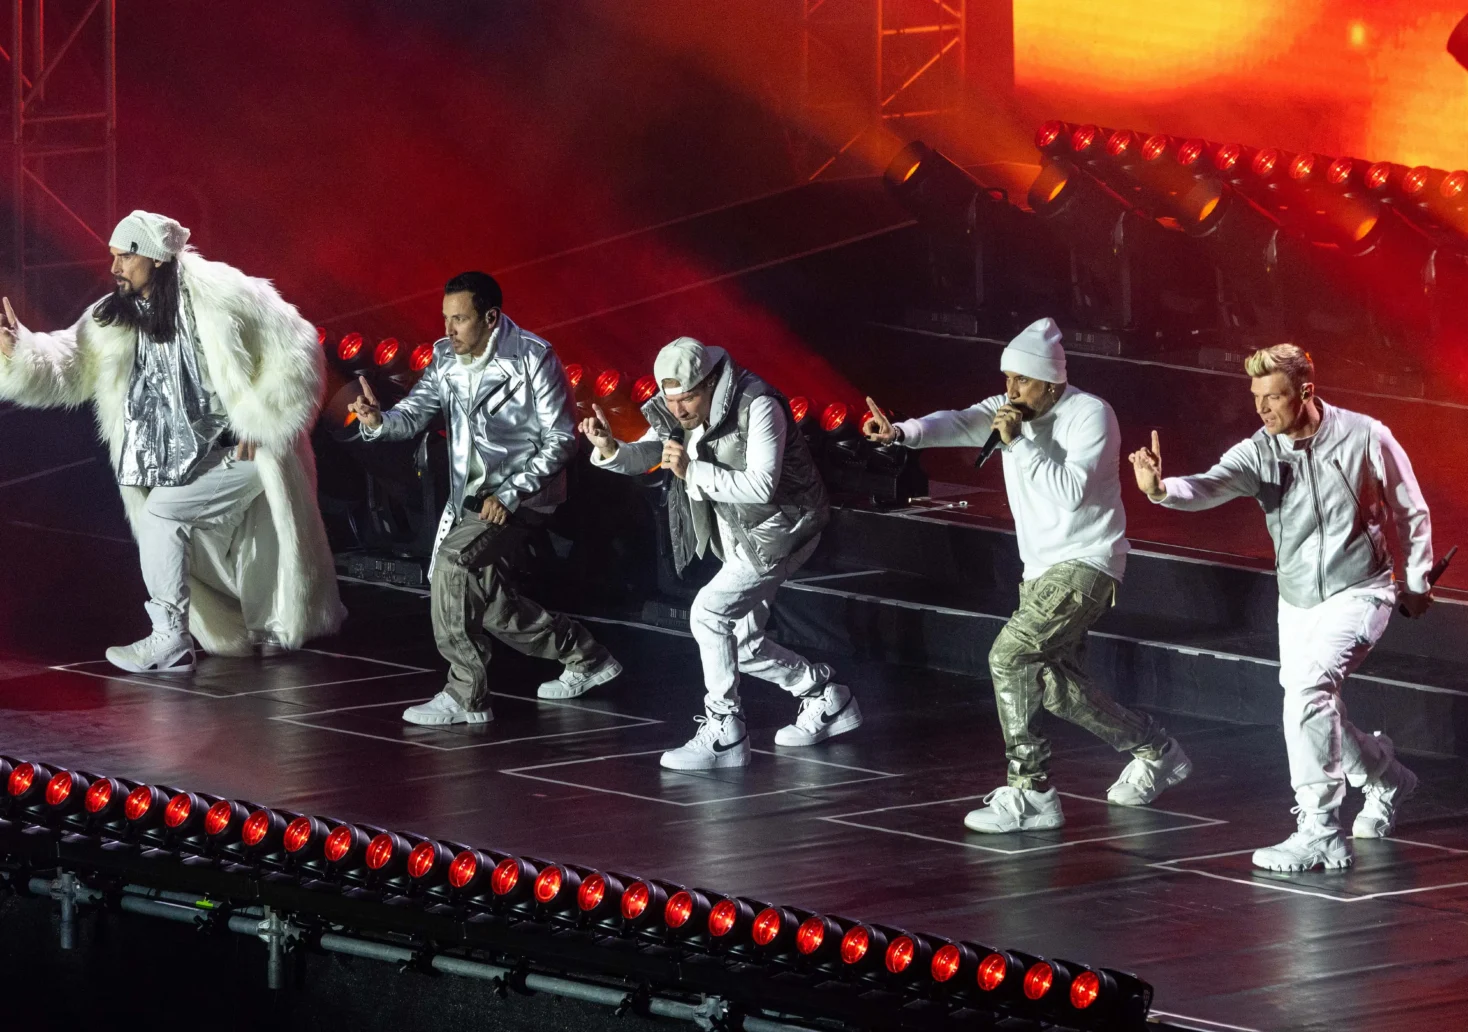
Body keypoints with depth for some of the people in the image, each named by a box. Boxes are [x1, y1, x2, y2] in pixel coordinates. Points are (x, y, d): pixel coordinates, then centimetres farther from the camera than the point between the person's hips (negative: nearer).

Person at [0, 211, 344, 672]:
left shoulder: (218, 295, -16)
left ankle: (168, 640, -16)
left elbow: (295, 349, -13)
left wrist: (261, 423, -16)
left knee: (160, 514, -20)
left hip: (247, 455, -7)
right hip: (196, 463, 7)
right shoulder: (117, 319, 3)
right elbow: (65, 366, -3)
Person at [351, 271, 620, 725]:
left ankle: (465, 696, -19)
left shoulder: (533, 358, -15)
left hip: (522, 495, -8)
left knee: (452, 561, -26)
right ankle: (585, 657, 32)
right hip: (471, 496, 8)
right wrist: (379, 421, -25)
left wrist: (510, 495, -21)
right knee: (490, 606, 9)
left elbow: (561, 440, -14)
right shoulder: (446, 357, 3)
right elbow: (414, 413, -1)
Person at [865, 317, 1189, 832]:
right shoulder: (1009, 409, 3)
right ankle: (1156, 751, 33)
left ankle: (1030, 792, -18)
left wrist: (1019, 443, -25)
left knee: (1010, 654, -21)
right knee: (1057, 689, 13)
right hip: (1041, 568, 8)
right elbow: (960, 424, -16)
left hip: (1084, 564, -8)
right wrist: (903, 432, -35)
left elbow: (1071, 491, -26)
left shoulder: (1089, 414, -16)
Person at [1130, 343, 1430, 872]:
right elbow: (1211, 486, -26)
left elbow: (1410, 511, 0)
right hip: (1297, 603, 5)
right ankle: (1386, 779, 45)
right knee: (1316, 716, 14)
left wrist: (1415, 582, 8)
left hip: (1359, 593, -5)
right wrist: (1162, 488, -47)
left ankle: (1318, 832, -24)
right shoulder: (1260, 452, -8)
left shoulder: (1365, 438, -14)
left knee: (1308, 688, -26)